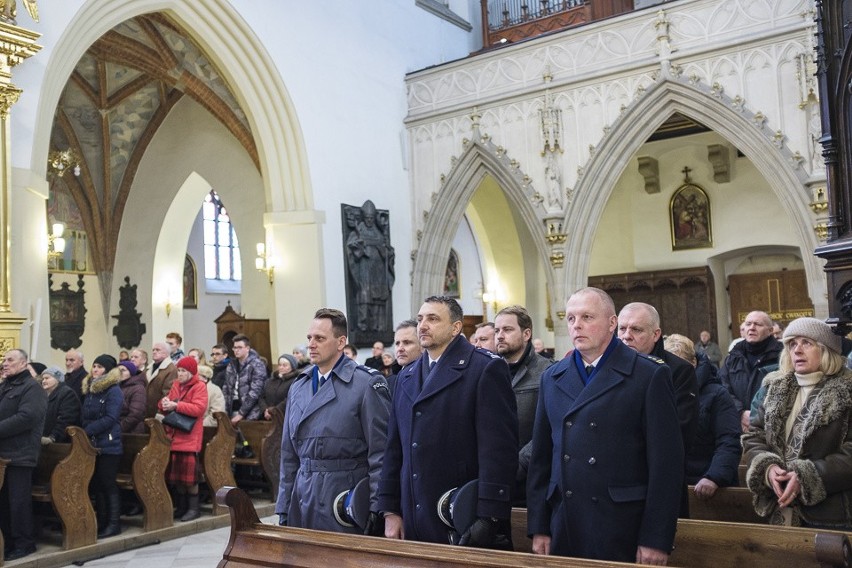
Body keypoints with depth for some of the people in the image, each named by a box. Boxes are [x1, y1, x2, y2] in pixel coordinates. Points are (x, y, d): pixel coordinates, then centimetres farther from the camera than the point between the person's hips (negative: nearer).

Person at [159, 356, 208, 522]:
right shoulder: (175, 385, 14)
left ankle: (194, 508, 6)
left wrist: (176, 405, -20)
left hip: (189, 438, -7)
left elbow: (199, 408, -18)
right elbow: (168, 407, 18)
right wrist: (164, 403, -6)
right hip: (173, 435, 7)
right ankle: (181, 506, 20)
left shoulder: (199, 387, -6)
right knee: (175, 472, 10)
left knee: (189, 473, -4)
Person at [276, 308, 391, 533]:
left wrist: (376, 509, -13)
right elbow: (289, 454, 15)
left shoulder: (367, 384, -7)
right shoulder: (298, 387, 12)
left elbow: (380, 452, -9)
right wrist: (283, 509, 11)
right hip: (303, 501, 5)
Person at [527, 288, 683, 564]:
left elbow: (666, 464, -8)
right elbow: (541, 457, 10)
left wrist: (656, 539, -10)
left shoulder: (650, 376, -6)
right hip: (563, 529, 4)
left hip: (624, 531, -4)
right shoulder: (552, 378, 8)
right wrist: (538, 527, 7)